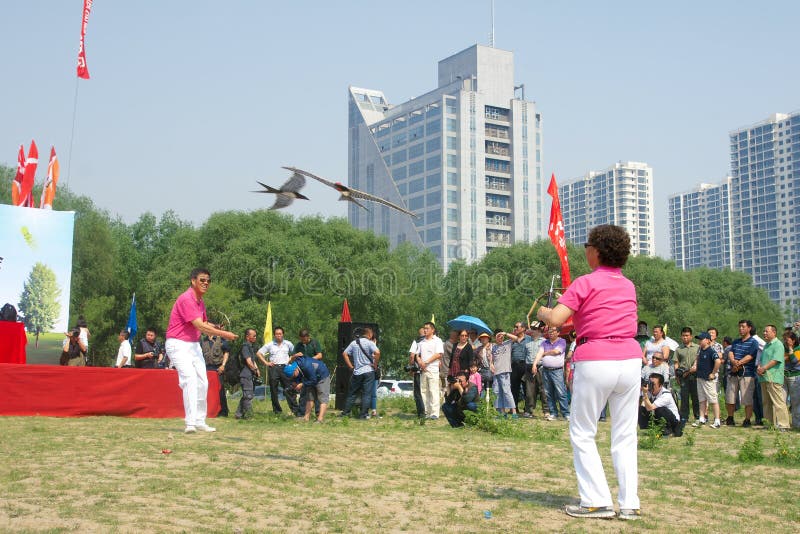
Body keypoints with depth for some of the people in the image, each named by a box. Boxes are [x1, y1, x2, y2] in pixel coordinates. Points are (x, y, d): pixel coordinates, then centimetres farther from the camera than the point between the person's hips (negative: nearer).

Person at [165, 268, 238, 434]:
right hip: (178, 344, -10)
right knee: (190, 378, -23)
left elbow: (204, 325, 20)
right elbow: (200, 326, -25)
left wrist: (216, 327, -1)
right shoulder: (186, 299, -19)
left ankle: (199, 422, 18)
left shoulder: (200, 302, 11)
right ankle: (190, 423, -26)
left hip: (194, 345, 10)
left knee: (202, 382, 8)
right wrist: (223, 334, -21)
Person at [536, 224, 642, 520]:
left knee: (582, 434, 6)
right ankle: (629, 504, 8)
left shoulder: (585, 283, -6)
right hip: (630, 360, 6)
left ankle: (596, 501, 1)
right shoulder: (628, 286, 13)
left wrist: (542, 312, 8)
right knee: (625, 436, 10)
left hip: (595, 362, -5)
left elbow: (556, 319, -13)